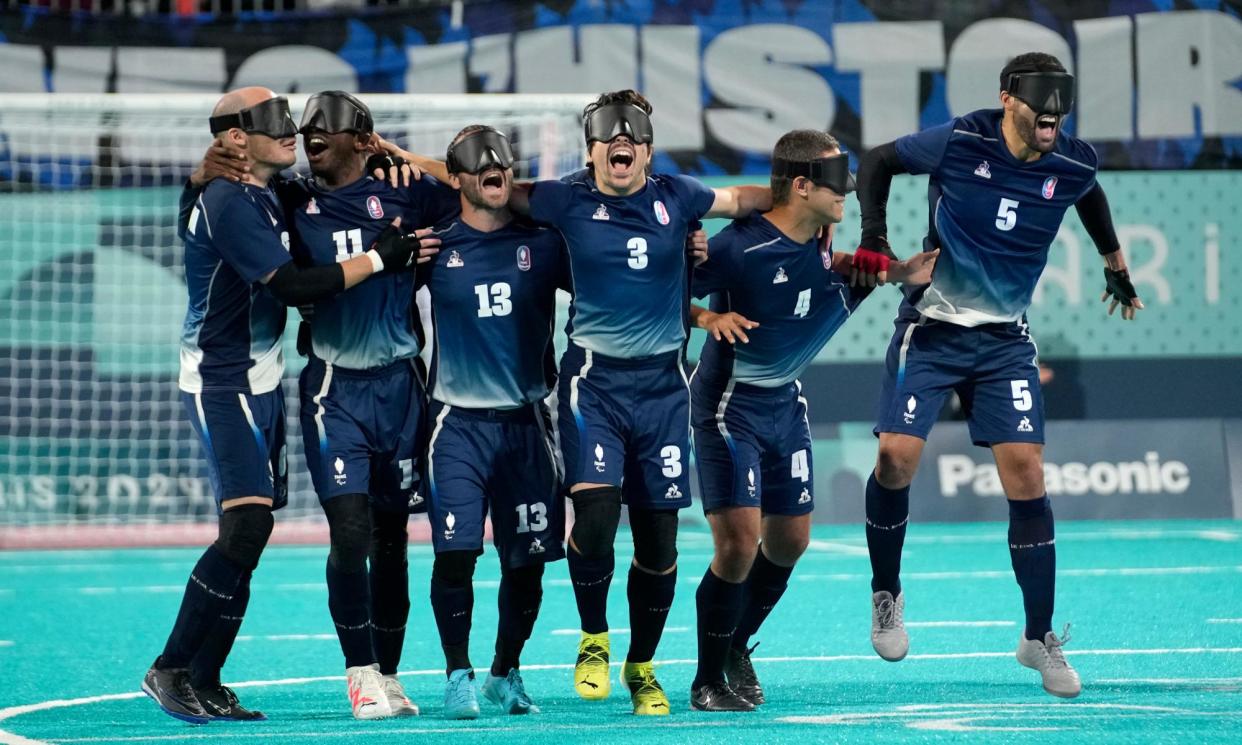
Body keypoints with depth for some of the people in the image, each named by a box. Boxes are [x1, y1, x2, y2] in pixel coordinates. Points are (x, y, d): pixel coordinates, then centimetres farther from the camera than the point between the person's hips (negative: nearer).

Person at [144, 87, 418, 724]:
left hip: (257, 385, 10)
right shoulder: (229, 205, -17)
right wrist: (378, 257, -16)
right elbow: (293, 287, -23)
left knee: (246, 538, 7)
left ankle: (205, 684, 10)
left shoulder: (266, 198, 12)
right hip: (223, 387, -10)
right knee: (245, 527, -18)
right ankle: (169, 671, -12)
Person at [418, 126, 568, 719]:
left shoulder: (542, 244, 4)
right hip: (458, 422, -2)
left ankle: (506, 674, 23)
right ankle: (458, 676, 2)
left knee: (527, 560, 4)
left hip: (525, 423, 2)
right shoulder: (435, 247, 2)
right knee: (455, 553, -12)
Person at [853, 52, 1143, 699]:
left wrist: (1116, 267, 29)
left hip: (1004, 341, 2)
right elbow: (876, 162, 2)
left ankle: (1040, 635, 3)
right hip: (931, 327, -2)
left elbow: (1090, 196, 19)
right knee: (896, 457, -14)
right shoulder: (960, 143, -14)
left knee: (1025, 472, -7)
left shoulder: (1072, 166, -7)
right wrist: (873, 239, -7)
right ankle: (886, 593, 13)